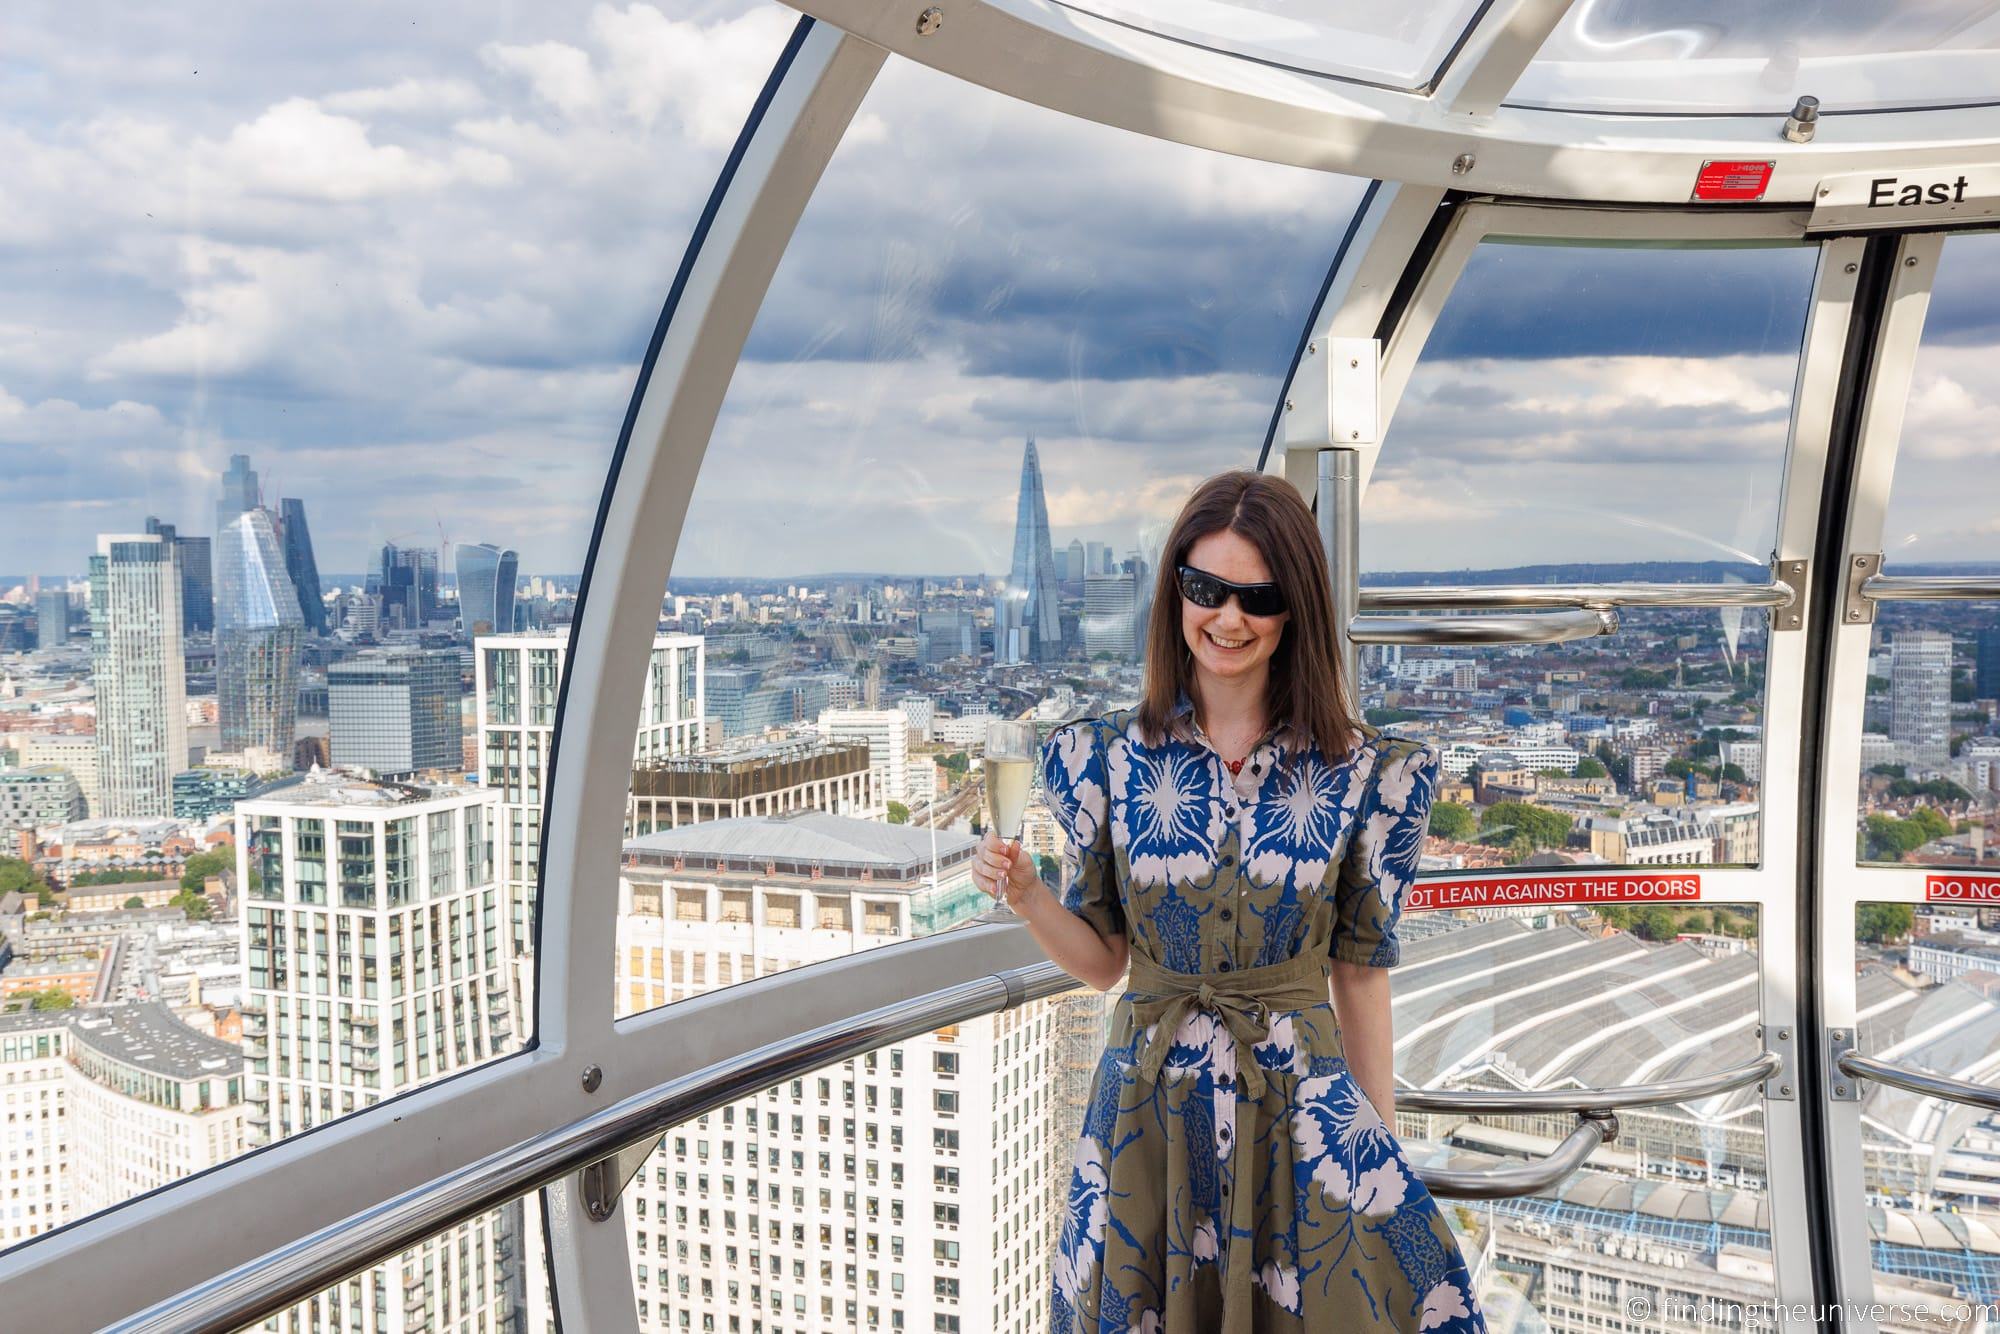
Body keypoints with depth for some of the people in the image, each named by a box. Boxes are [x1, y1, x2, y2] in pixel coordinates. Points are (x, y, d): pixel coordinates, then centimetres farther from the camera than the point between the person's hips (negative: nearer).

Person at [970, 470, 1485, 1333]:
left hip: (1305, 1110, 0)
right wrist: (1026, 897, -15)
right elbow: (1102, 960, 4)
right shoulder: (1106, 759, -3)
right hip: (1147, 1113, 1)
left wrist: (1384, 1142, 5)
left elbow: (1360, 973, 2)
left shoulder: (1364, 773, -5)